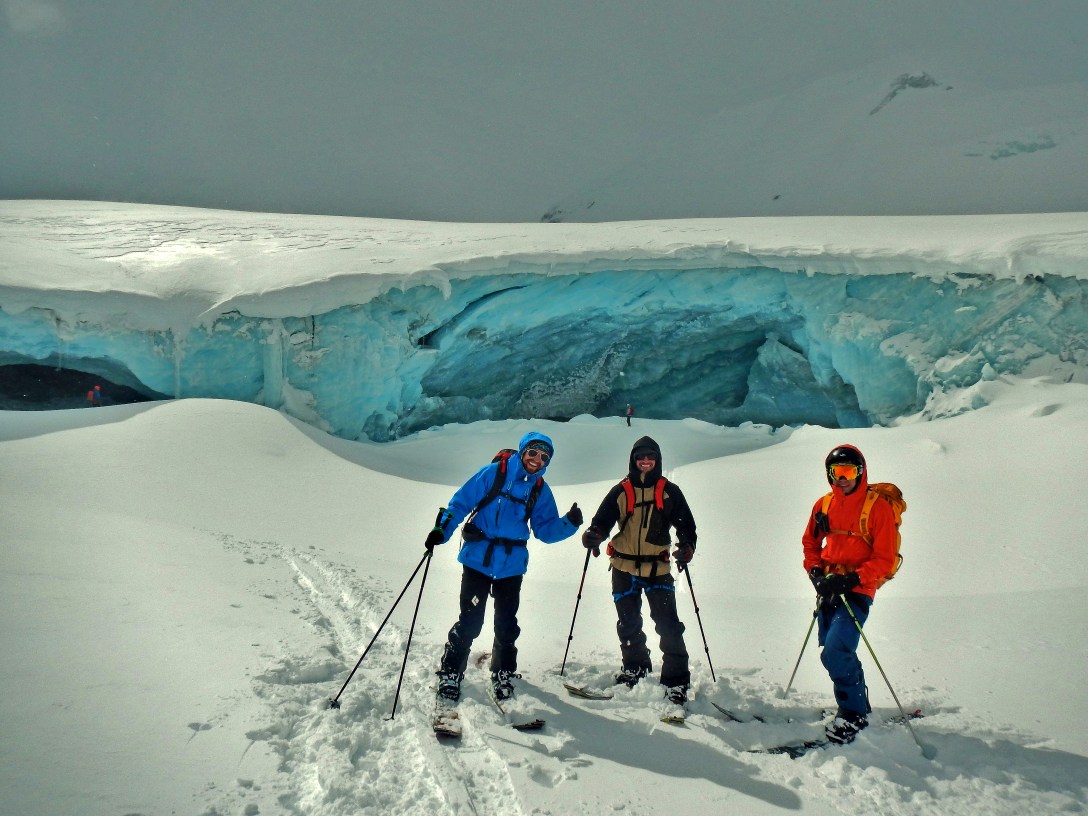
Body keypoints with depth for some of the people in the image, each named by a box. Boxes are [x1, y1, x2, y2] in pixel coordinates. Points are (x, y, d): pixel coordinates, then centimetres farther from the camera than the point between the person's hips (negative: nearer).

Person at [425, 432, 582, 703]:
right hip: (477, 561, -3)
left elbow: (545, 530, 6)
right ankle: (450, 674, 14)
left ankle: (503, 675, 29)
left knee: (507, 625, 10)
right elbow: (461, 503, -6)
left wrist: (569, 524, -11)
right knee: (470, 622, -3)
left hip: (511, 566, 3)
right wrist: (441, 530, -17)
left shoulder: (541, 491, 6)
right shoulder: (493, 474, -6)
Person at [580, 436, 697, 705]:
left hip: (658, 569, -2)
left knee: (668, 625, -10)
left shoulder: (669, 491, 2)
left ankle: (676, 682, -4)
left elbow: (686, 524, 2)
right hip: (624, 568, 2)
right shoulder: (620, 491, 4)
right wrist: (593, 535, -22)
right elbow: (603, 521, 0)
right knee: (628, 625, 13)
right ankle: (635, 669, 33)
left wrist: (687, 546, -18)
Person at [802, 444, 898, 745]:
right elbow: (810, 543, 17)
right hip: (828, 589, 6)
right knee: (837, 652, 15)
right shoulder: (824, 506, 6)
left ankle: (852, 714, -1)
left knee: (834, 653, -18)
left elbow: (884, 560, -11)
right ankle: (859, 704, 35)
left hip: (857, 591, -6)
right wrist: (816, 572, 0)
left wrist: (852, 579, -21)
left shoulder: (878, 507, -10)